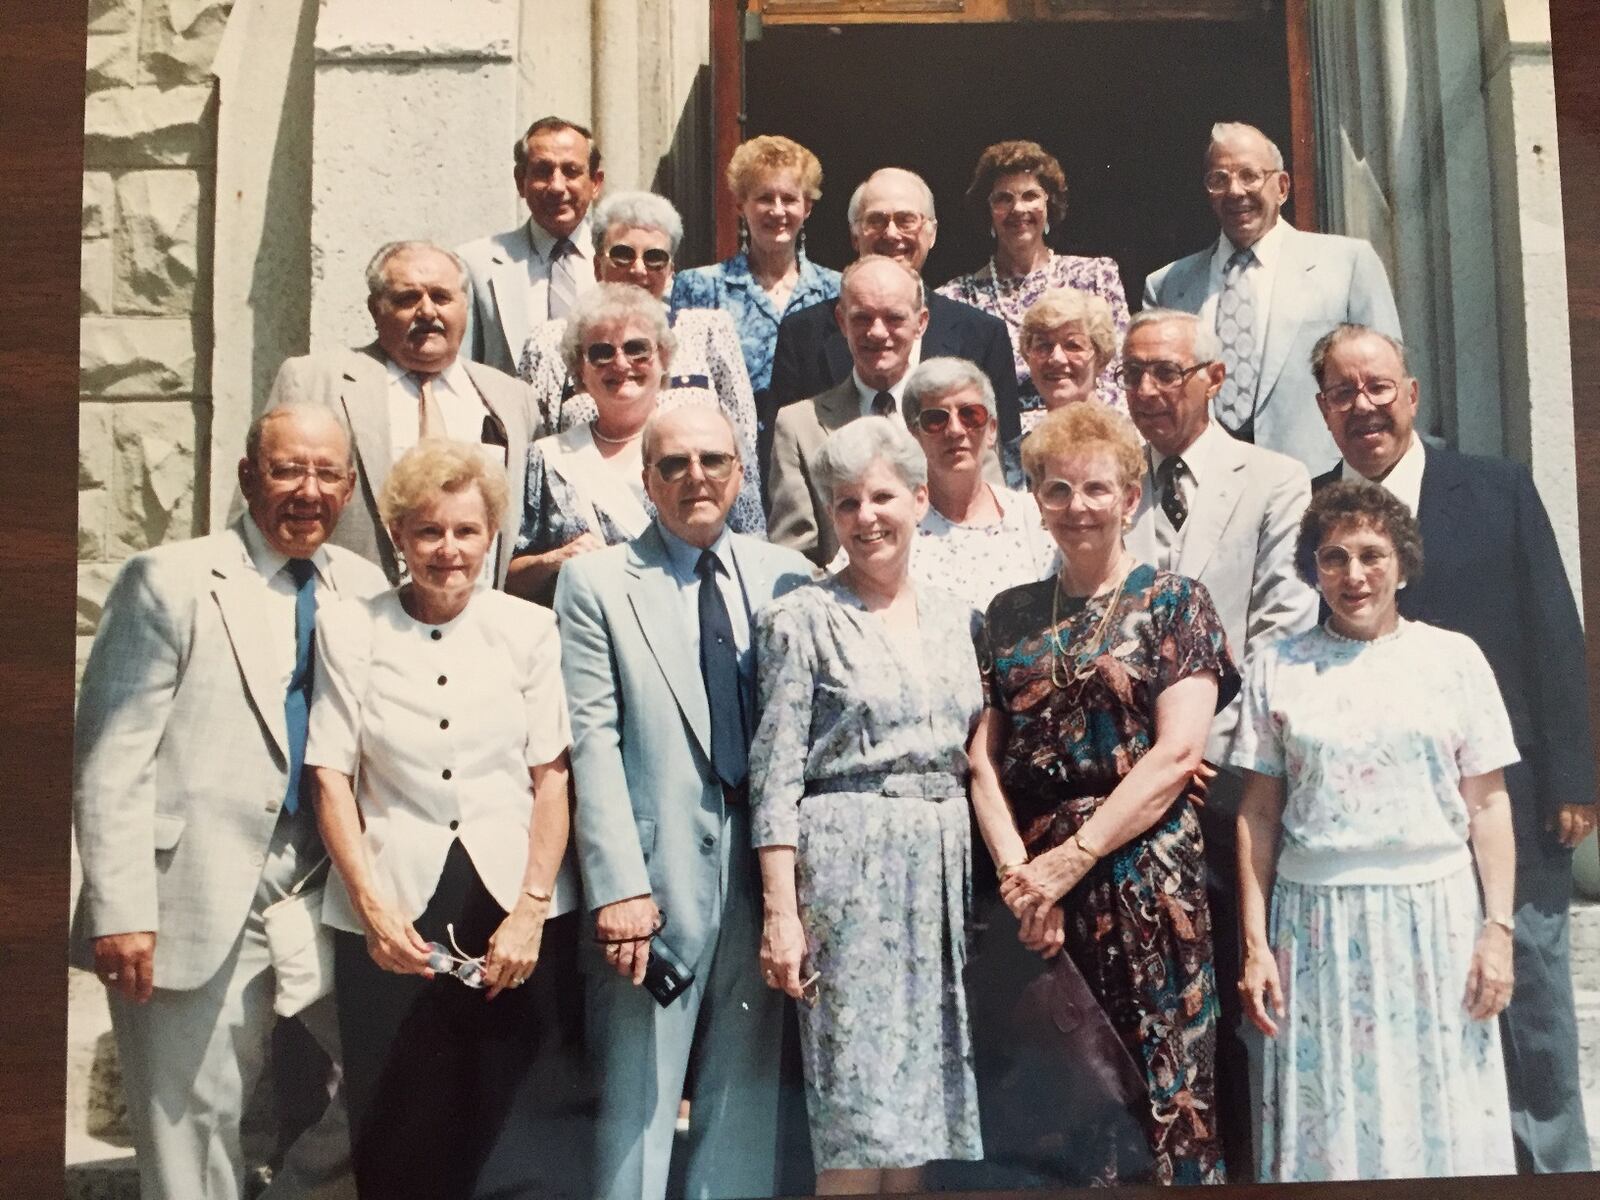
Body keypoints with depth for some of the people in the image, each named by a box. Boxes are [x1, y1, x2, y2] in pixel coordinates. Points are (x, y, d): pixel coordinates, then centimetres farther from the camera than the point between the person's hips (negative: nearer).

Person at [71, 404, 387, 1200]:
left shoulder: (366, 590, 8)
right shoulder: (170, 581, -4)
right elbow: (111, 759, -8)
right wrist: (120, 912, -14)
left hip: (331, 893, 4)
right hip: (204, 904, -4)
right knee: (192, 1133, 7)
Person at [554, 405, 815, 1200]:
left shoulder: (785, 575, 8)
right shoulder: (597, 581, 1)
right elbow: (592, 741, -6)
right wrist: (617, 883, -13)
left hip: (763, 865, 3)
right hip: (657, 870, -3)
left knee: (745, 1093, 12)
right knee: (639, 1096, 4)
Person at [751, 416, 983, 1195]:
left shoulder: (956, 618, 12)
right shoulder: (801, 619, -2)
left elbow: (977, 759, 16)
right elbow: (776, 776, -6)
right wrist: (780, 911, -12)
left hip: (945, 867, 5)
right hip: (845, 868, -4)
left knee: (921, 1111, 9)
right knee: (856, 1127, -1)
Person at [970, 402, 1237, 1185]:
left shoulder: (1173, 603, 1)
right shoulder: (1009, 614, 11)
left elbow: (1177, 753, -9)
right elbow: (982, 756, 5)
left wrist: (1068, 861, -13)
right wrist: (1018, 873, -9)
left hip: (1143, 878, -3)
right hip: (1028, 889, 4)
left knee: (1156, 1087, 1)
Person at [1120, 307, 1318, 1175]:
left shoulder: (1274, 484, 4)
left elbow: (1283, 635, -4)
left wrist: (1202, 743, -12)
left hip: (1227, 780, -2)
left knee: (1237, 1000, 2)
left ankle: (1247, 1161, 17)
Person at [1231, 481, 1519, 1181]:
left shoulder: (1453, 657, 2)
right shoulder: (1276, 667, 4)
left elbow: (1488, 805, 2)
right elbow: (1258, 813, 4)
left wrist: (1498, 929, -4)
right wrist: (1255, 944, 1)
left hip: (1436, 914, 0)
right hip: (1318, 922, 0)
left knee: (1439, 1113, 8)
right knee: (1328, 1117, 7)